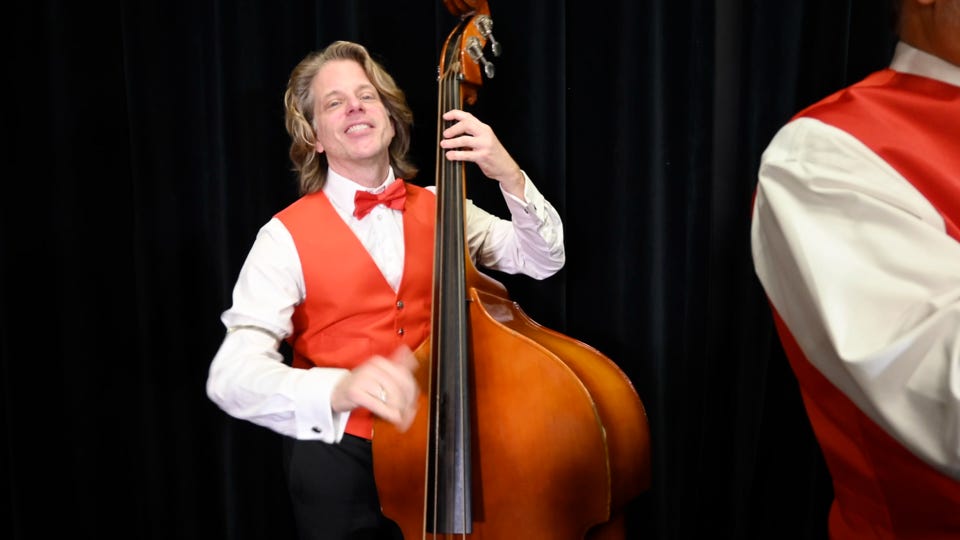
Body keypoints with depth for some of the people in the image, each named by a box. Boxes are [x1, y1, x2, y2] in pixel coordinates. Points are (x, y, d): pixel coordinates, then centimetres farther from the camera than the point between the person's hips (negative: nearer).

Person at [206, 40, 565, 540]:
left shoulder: (440, 209, 4)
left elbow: (542, 260, -1)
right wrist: (338, 389, -39)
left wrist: (509, 176, -18)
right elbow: (231, 374, -20)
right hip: (341, 457, -3)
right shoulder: (287, 237, -9)